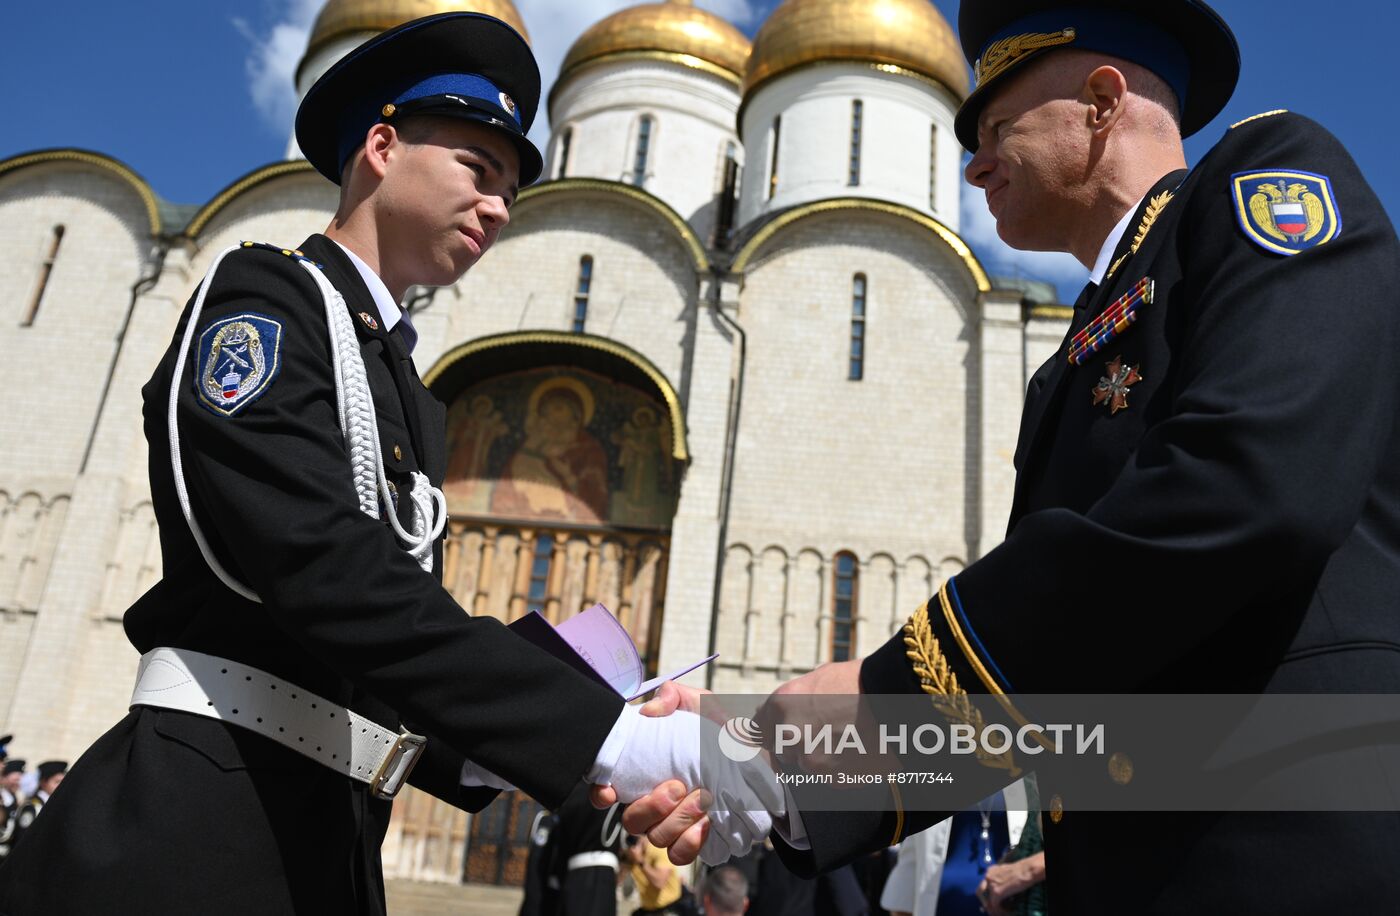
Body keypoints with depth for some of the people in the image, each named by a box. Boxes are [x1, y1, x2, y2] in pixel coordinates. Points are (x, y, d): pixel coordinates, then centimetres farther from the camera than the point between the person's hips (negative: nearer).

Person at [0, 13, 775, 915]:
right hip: (196, 817, -7)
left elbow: (399, 637, 13)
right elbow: (328, 572, -22)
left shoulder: (410, 403, 16)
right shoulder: (263, 293, -6)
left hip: (331, 838, 8)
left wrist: (508, 761, -5)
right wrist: (613, 741, -27)